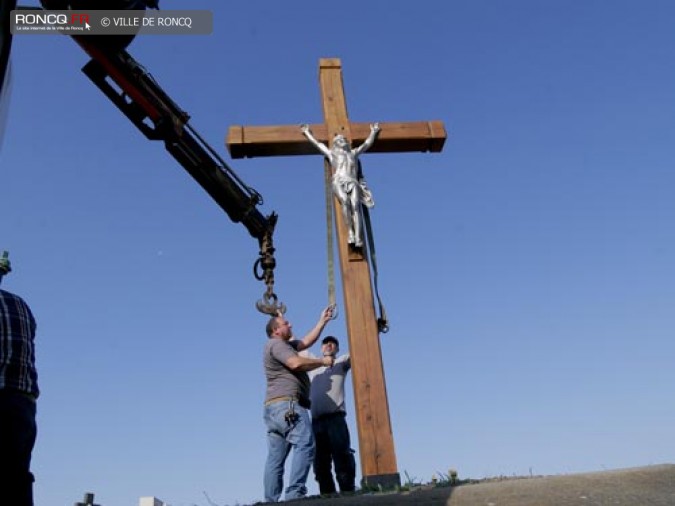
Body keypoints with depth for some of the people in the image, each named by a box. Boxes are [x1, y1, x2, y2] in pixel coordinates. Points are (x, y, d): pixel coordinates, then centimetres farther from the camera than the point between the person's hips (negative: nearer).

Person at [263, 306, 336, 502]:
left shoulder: (285, 346, 28)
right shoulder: (276, 344, -3)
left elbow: (307, 341, 31)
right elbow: (296, 363, -17)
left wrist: (322, 321, 31)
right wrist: (322, 361, -5)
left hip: (274, 407, 11)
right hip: (287, 403, -11)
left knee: (275, 457, 4)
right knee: (304, 445, -19)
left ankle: (271, 500, 2)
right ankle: (294, 493, -28)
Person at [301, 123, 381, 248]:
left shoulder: (353, 153, 33)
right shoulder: (332, 153, 28)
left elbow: (367, 143, 45)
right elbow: (316, 143, 37)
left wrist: (373, 131, 57)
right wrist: (307, 132, 48)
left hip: (353, 183, 2)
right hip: (339, 182, -1)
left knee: (355, 205, -26)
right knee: (345, 201, -35)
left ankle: (358, 238, -39)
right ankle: (350, 232, -36)